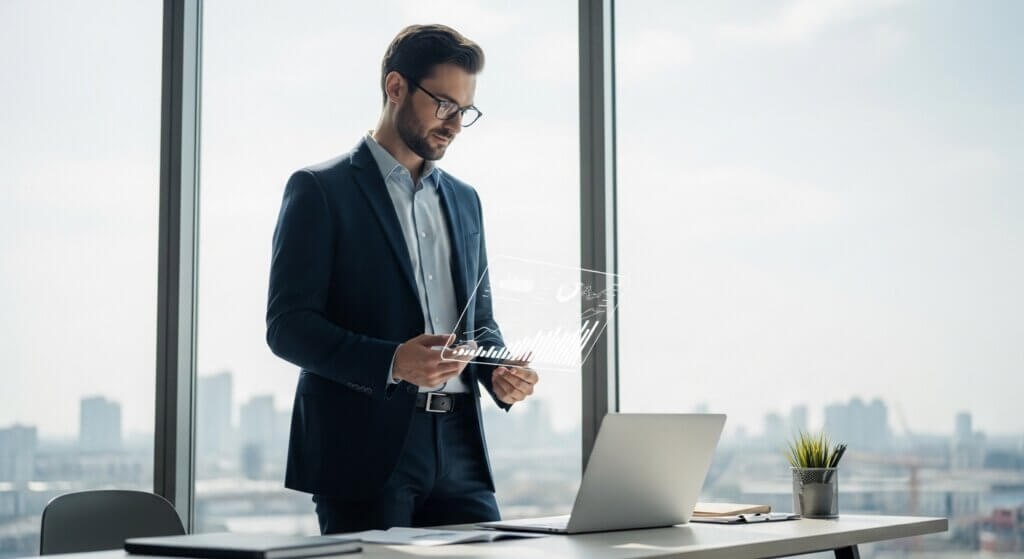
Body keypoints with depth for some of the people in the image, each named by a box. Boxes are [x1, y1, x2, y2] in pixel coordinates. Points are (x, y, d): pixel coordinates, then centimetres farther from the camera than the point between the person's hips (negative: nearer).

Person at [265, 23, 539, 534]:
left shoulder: (463, 199, 18)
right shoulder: (320, 190, -1)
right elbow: (287, 325, -9)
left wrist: (500, 371, 0)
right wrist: (391, 361, -22)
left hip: (459, 447, 5)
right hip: (366, 453, -5)